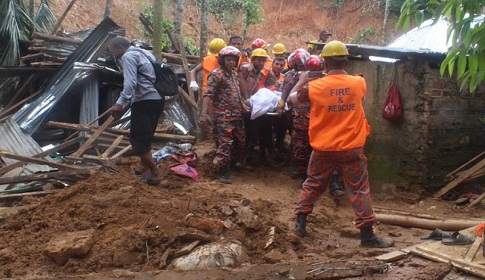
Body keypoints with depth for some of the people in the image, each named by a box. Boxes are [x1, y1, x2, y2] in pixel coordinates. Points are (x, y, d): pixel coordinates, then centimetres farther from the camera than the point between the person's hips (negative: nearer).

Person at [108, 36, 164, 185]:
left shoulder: (128, 56, -7)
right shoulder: (144, 53, 21)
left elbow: (130, 82, -20)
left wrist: (120, 103, -25)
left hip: (144, 101, -10)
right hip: (158, 99, 10)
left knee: (138, 138, -4)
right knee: (145, 137, 19)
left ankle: (155, 173, -3)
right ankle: (145, 168, 29)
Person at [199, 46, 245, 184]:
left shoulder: (234, 74, 15)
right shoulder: (216, 74, -11)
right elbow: (208, 94, -19)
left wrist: (243, 106, 25)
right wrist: (204, 113, -28)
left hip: (237, 114, 8)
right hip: (223, 116, -8)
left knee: (240, 140, 15)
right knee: (225, 142, -10)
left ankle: (233, 163, 33)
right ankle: (223, 171, -2)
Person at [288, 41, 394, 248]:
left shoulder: (314, 86, -8)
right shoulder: (359, 83, -4)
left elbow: (292, 98, 10)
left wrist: (301, 81, 28)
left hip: (323, 149, 1)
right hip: (351, 149, 0)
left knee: (312, 185, 18)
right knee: (359, 190, 6)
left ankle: (300, 224, 23)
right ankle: (367, 236, 9)